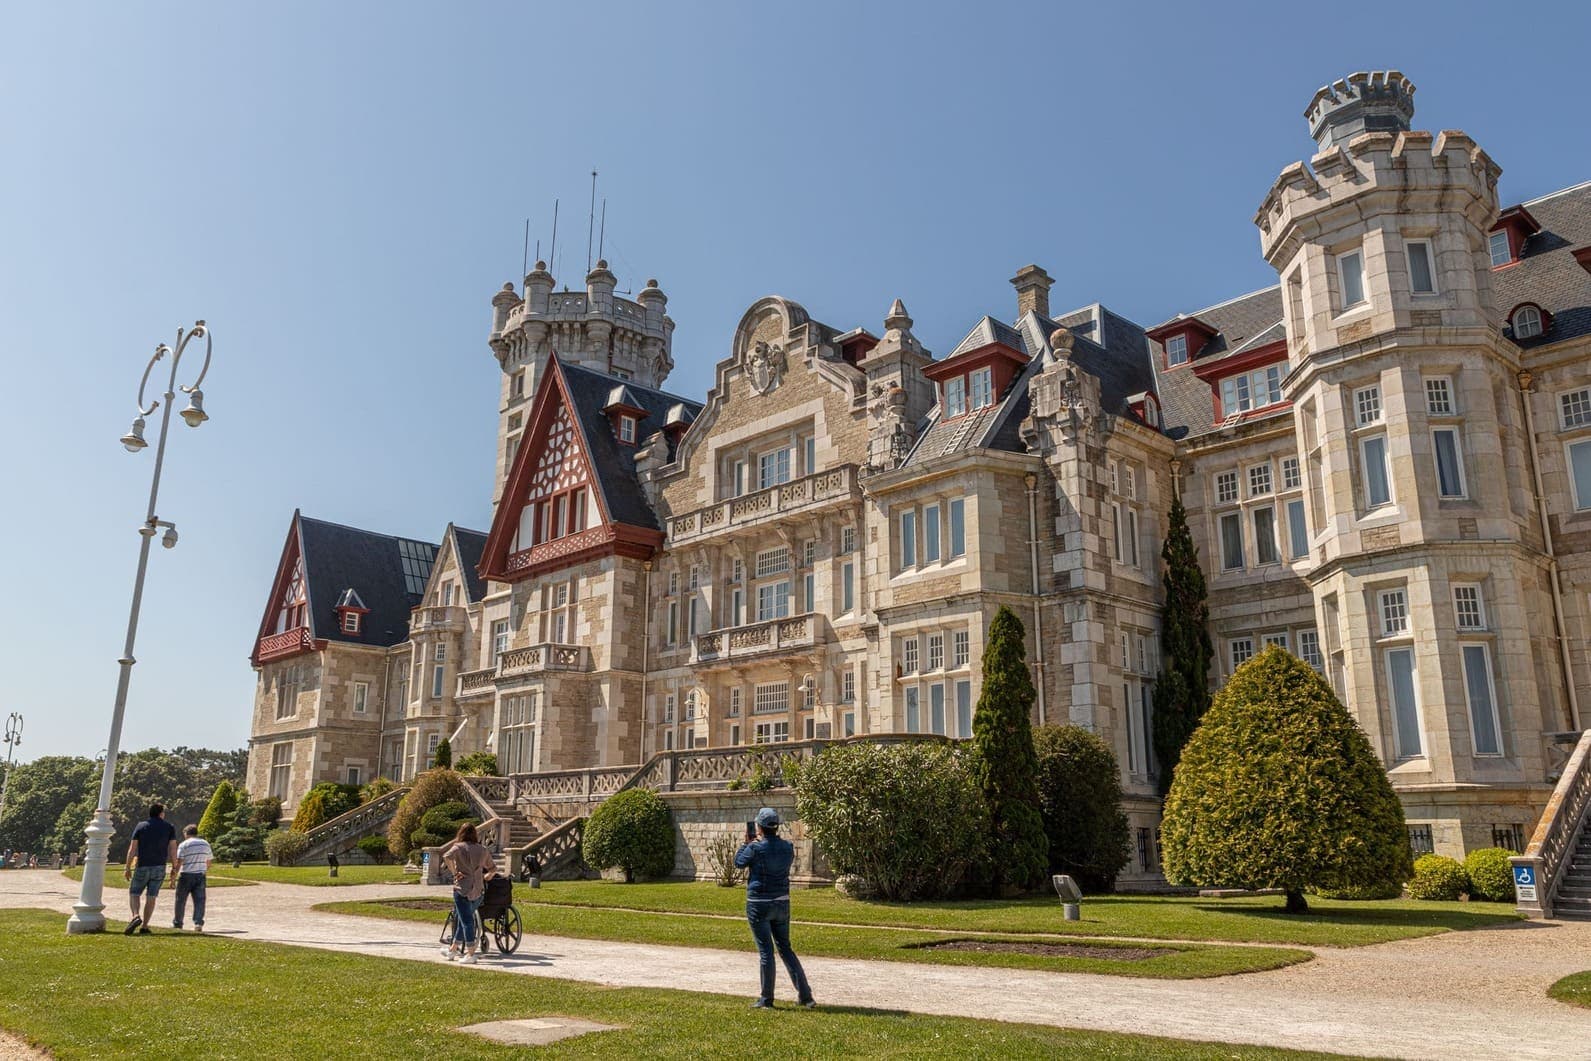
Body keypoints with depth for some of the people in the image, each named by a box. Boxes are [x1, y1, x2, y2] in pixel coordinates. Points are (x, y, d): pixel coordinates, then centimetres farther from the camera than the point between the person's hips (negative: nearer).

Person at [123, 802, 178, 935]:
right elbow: (173, 849, 0)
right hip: (159, 867, 1)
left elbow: (132, 849, -1)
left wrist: (127, 868, 4)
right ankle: (144, 927, 4)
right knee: (151, 897, 6)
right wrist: (174, 868, 6)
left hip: (142, 867, -1)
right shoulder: (169, 827, 3)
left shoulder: (141, 826, 2)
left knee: (133, 893, 11)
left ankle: (135, 916, -13)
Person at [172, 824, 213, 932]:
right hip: (200, 875, 3)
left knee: (181, 900, 12)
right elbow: (208, 862, 12)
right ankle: (198, 923, -11)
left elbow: (179, 862, -11)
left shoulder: (183, 845, -5)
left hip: (186, 875, -3)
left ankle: (177, 923, 24)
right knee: (199, 900, 0)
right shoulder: (205, 844, 10)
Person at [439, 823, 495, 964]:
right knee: (464, 920, 19)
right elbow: (493, 868, 18)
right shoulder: (482, 850, 11)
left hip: (463, 889, -5)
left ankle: (471, 955, -5)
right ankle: (453, 950, 32)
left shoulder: (459, 847, -2)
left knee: (466, 921, -3)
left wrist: (454, 873, -13)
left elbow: (447, 857, -22)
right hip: (479, 890, 5)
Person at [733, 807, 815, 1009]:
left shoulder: (756, 848, -15)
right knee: (785, 948, 16)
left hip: (759, 904, -5)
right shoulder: (788, 847, 0)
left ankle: (766, 999, 10)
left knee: (765, 951, 3)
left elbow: (739, 862, 1)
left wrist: (747, 842, 13)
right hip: (782, 902, 5)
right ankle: (805, 995, 13)